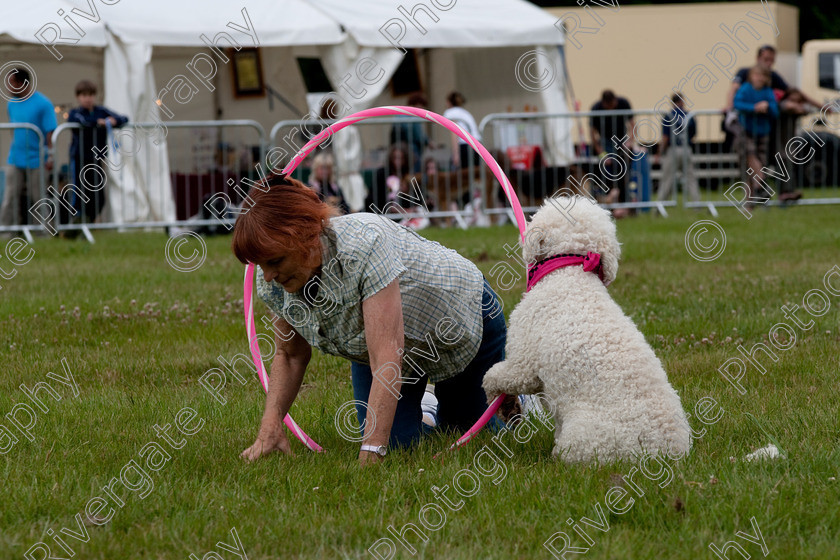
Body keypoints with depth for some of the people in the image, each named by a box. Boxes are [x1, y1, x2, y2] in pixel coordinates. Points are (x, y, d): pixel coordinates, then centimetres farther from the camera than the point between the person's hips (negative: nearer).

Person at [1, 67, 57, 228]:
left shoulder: (43, 104, -8)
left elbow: (50, 132, -9)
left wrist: (50, 156, -14)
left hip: (36, 161, -5)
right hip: (15, 160, 5)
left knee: (37, 197, 3)